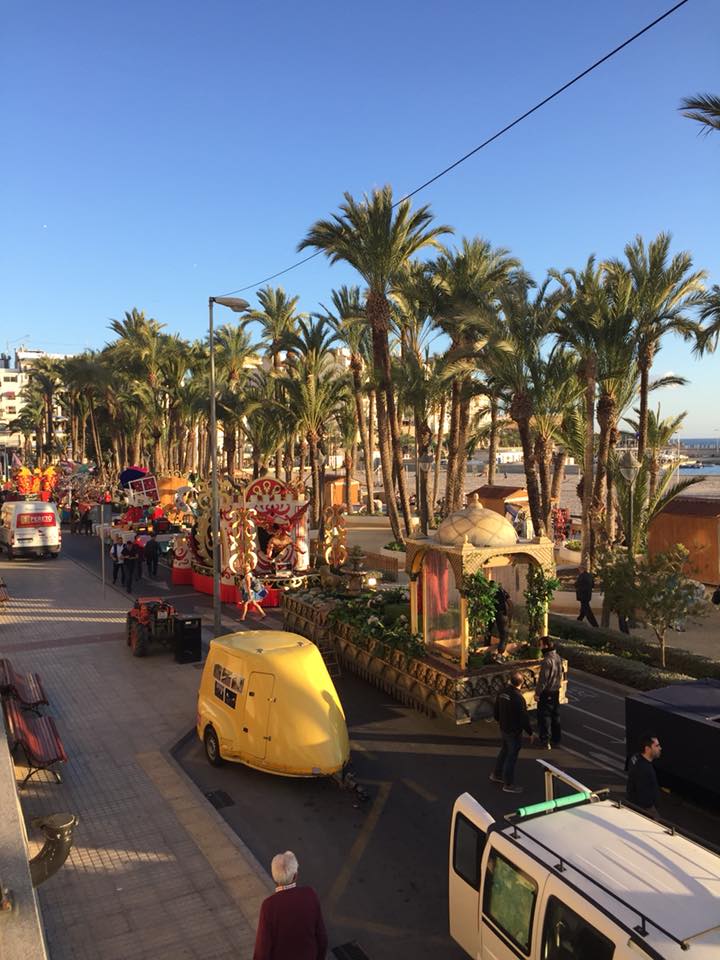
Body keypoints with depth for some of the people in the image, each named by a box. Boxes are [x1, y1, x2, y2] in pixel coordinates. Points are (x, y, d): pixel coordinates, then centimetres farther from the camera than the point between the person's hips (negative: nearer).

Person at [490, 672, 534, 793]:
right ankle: (508, 785, 18)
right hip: (514, 732, -7)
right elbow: (524, 718, -21)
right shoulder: (518, 698, -27)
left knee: (505, 750, 26)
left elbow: (495, 712, 8)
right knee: (512, 757, 6)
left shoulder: (502, 693, -3)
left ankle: (496, 774, 39)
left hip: (503, 729, 7)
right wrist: (530, 733, -7)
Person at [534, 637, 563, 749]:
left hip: (546, 693, -8)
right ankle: (556, 738, 29)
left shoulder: (547, 660, -26)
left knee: (544, 716, 4)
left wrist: (537, 693, -14)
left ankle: (545, 741, 11)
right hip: (556, 691, 8)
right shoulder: (558, 657, 1)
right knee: (555, 715, 18)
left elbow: (543, 679, -23)